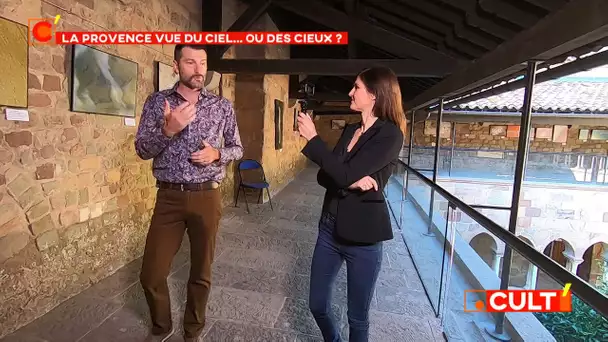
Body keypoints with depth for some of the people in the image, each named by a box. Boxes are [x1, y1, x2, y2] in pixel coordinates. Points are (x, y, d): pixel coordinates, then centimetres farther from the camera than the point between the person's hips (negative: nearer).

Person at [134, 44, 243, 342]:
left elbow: (237, 148, 9)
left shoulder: (222, 106, 3)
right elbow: (142, 150, -3)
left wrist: (217, 154, -12)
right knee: (151, 274, 5)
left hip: (207, 197, 0)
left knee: (201, 272, 11)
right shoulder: (156, 102, 1)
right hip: (169, 197, 0)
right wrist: (168, 129, -21)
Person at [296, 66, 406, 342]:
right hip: (330, 228, 7)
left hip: (362, 235, -6)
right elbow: (324, 176, 5)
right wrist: (351, 182, -16)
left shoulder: (390, 135, -13)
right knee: (317, 305, 18)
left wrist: (312, 138, -13)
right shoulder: (350, 130, 9)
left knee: (358, 317, 12)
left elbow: (345, 174, -23)